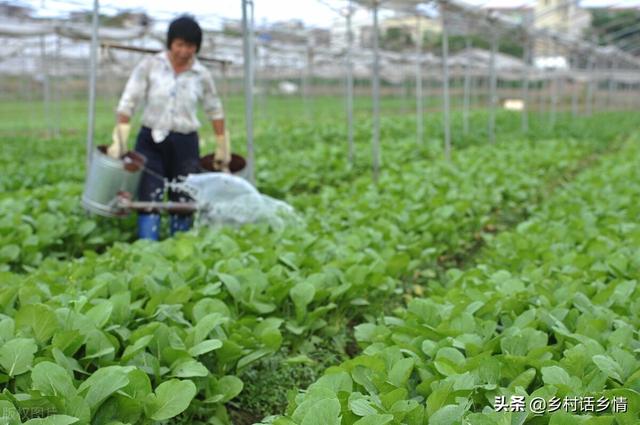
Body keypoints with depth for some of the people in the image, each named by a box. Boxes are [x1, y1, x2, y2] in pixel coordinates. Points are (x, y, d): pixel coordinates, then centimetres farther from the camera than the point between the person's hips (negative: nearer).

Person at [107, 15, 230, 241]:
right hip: (150, 141, -2)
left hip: (185, 145, 2)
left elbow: (215, 112, 13)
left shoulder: (202, 75, 2)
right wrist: (119, 140, -9)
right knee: (149, 201, -11)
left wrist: (223, 150, 16)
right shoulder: (150, 65, -3)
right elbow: (128, 103, -4)